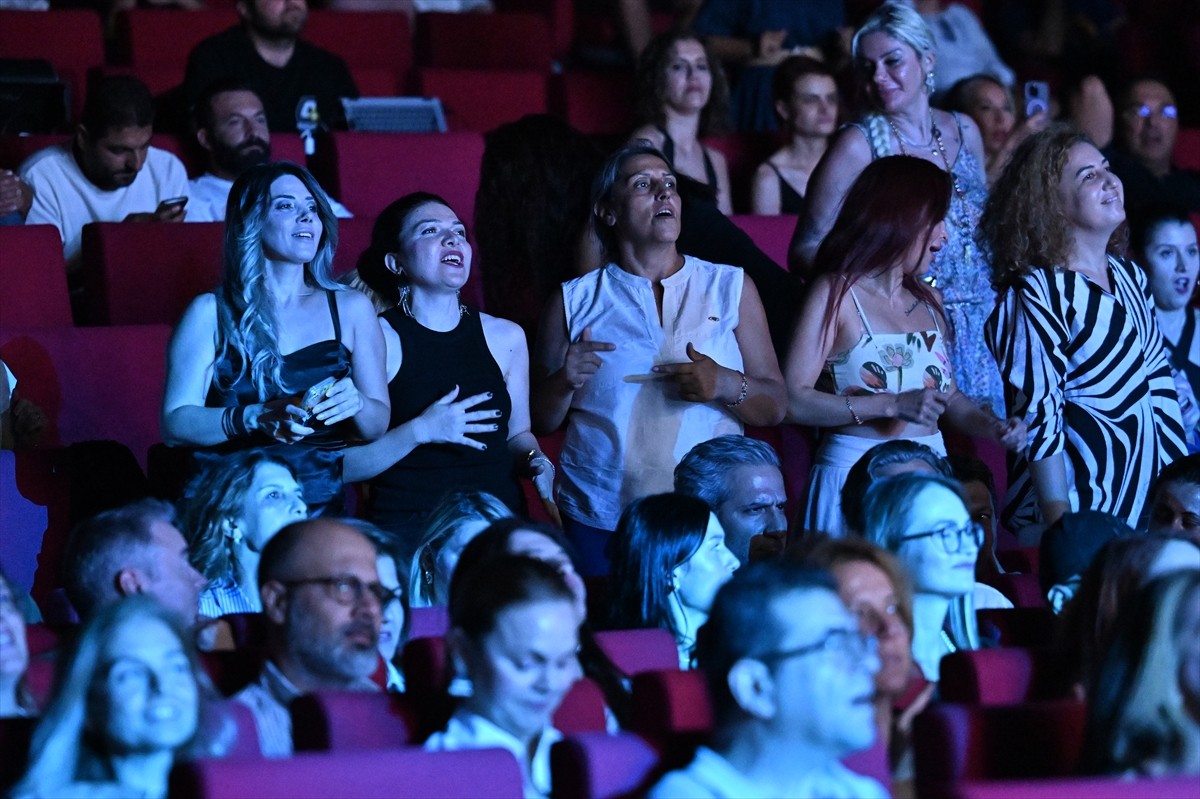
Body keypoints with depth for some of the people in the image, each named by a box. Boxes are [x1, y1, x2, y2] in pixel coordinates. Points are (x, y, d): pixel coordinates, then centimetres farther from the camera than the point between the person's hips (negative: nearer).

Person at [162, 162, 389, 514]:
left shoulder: (351, 309, 14)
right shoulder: (212, 313, 7)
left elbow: (379, 426, 17)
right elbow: (175, 423, -2)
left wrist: (356, 403, -7)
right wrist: (257, 418, -17)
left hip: (325, 503, 2)